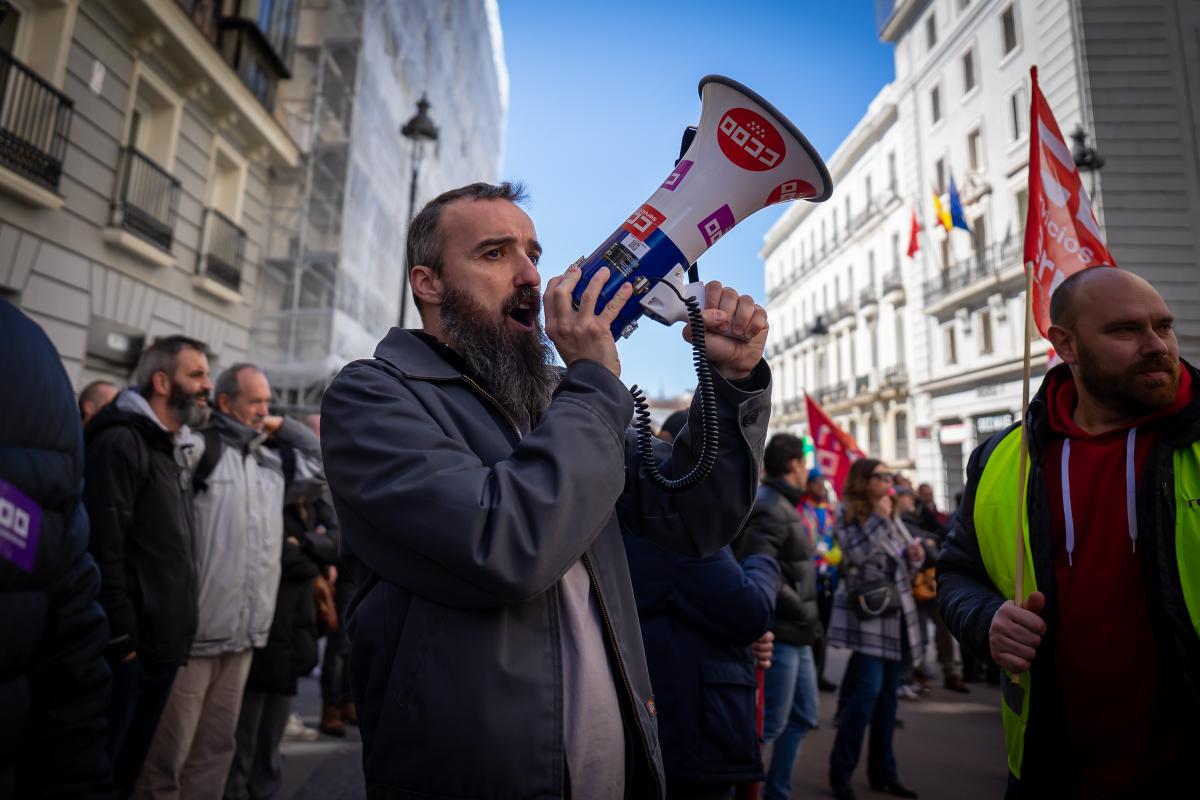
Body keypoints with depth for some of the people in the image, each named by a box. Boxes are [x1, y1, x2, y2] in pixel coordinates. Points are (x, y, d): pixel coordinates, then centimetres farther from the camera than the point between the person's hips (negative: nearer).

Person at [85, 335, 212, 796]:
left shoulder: (176, 449, 15)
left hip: (164, 642, 9)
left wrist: (178, 628, 15)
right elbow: (103, 550, -20)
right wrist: (120, 636, -20)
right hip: (130, 644, -8)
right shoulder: (121, 442, -13)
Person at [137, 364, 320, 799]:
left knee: (216, 745, 18)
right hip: (194, 631, -6)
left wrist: (281, 426, 10)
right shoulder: (198, 447, -9)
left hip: (245, 634, 7)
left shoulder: (273, 463, 11)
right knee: (168, 751, 7)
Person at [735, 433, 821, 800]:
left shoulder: (785, 506, 14)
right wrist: (803, 612, -17)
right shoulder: (770, 508, -18)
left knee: (804, 716, 18)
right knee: (770, 723, 1)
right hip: (781, 632, -10)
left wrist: (806, 614, 9)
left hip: (796, 633, 10)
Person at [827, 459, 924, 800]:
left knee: (888, 694, 11)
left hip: (897, 615, 7)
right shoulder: (848, 516, -6)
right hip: (866, 615, -7)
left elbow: (906, 567, 18)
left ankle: (883, 772, 23)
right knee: (867, 691, -12)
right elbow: (858, 553, -23)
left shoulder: (893, 516, 14)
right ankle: (841, 771, 1)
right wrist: (880, 518, -17)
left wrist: (915, 556, -4)